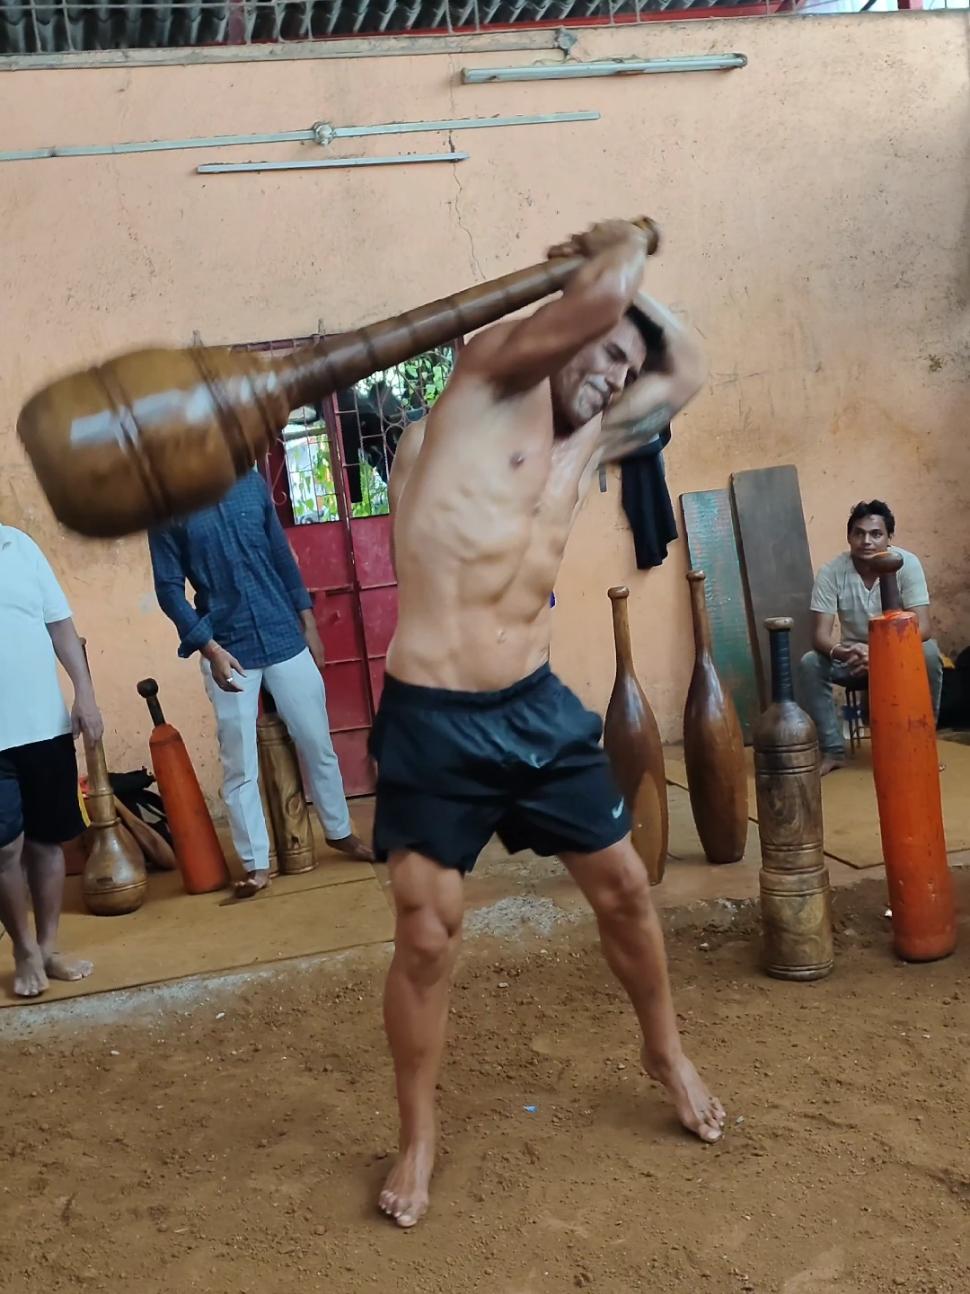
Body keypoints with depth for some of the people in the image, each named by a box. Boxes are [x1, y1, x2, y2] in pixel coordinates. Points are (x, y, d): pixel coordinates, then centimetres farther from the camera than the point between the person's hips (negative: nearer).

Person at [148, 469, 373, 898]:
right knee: (239, 766, 4)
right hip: (228, 649, -3)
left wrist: (308, 621, 9)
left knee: (317, 745, 13)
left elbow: (282, 556, 10)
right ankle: (256, 863, 17)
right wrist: (210, 647, -16)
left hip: (284, 637, 3)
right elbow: (169, 589, -7)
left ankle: (340, 832, 32)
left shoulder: (251, 482, 4)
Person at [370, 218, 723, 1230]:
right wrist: (618, 252, 2)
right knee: (426, 941, 1)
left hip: (538, 708, 6)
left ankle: (667, 1054, 42)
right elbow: (599, 299, -19)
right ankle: (417, 1140, 24)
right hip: (432, 723, -6)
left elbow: (684, 374, 29)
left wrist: (629, 285, 22)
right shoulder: (493, 378, -4)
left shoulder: (587, 449, 14)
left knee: (625, 890, 16)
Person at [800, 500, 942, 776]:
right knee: (810, 663, -26)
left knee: (928, 654, -32)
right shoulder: (831, 572, -18)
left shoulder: (907, 563, -20)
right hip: (852, 655, 1)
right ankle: (833, 750, -14)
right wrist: (841, 652, -45)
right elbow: (820, 635, -21)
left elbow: (922, 627, -26)